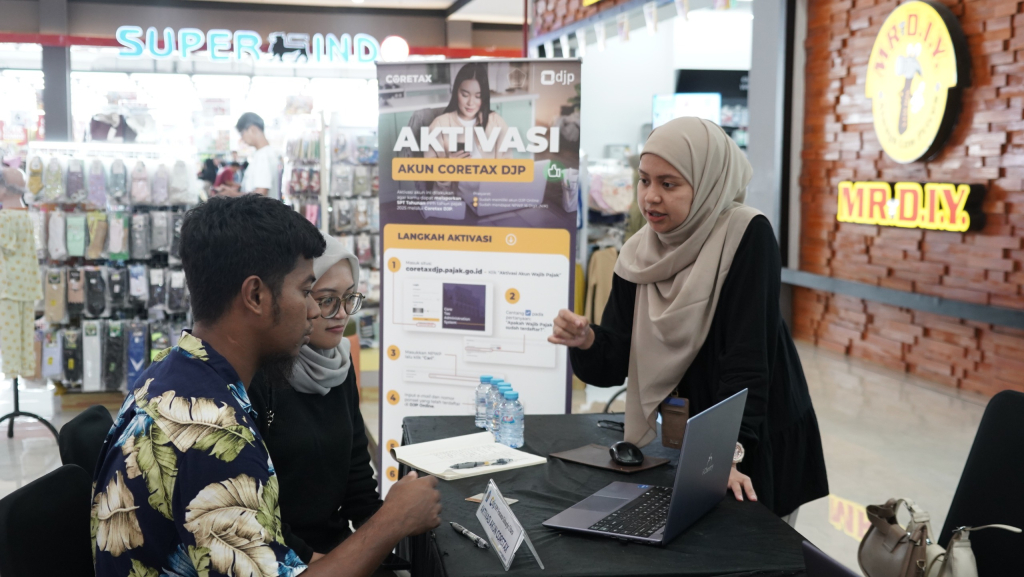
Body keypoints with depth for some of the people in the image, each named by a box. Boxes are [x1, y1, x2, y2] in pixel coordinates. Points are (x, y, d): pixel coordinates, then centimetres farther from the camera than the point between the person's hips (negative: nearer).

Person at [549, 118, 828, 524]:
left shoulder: (747, 235, -18)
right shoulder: (639, 255, -3)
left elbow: (747, 355, -24)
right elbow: (613, 366, -5)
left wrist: (728, 453, -31)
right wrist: (585, 342, -26)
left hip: (762, 442, -4)